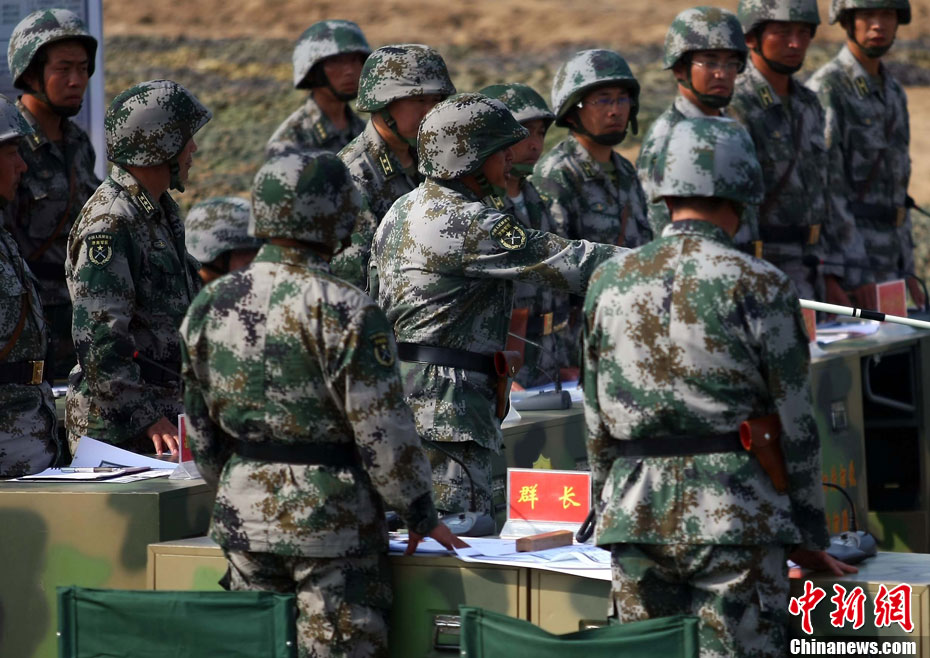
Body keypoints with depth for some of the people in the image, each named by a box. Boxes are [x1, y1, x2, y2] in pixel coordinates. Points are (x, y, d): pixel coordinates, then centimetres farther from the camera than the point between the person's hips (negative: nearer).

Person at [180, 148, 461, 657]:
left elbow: (200, 426, 11)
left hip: (244, 519, 6)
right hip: (333, 520, -6)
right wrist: (421, 516, -2)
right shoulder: (345, 311, -15)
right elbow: (383, 430, -13)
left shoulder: (210, 305, 3)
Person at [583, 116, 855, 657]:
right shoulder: (759, 287, -6)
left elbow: (596, 425, 12)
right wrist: (808, 536, 6)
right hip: (737, 520, -4)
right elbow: (796, 424, -3)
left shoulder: (609, 282, 6)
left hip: (635, 516, 4)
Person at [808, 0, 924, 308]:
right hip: (844, 260, -8)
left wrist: (907, 271, 18)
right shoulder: (824, 92, -13)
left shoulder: (892, 93, 15)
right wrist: (850, 276, -25)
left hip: (885, 264, 8)